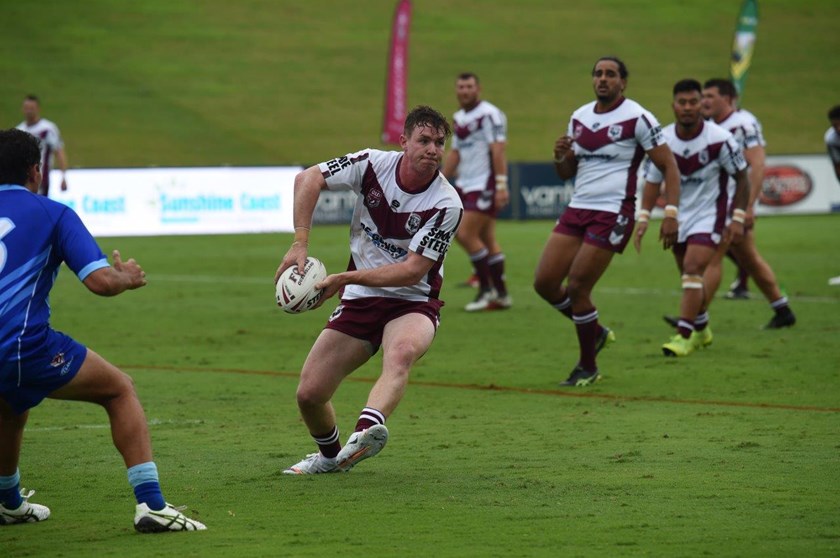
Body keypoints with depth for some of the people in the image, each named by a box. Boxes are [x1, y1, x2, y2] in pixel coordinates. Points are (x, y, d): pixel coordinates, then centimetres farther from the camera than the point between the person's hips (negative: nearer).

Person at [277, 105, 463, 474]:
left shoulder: (446, 204, -16)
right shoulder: (373, 164, -8)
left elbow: (413, 271, -20)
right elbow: (309, 179, -4)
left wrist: (347, 278, -26)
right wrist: (300, 242, -16)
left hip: (412, 304, -4)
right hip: (359, 302, 4)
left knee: (402, 351, -40)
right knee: (309, 394, -1)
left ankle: (367, 430, -66)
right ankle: (330, 456, 32)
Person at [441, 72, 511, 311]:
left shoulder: (489, 115, -12)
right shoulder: (458, 119, 15)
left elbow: (498, 151, -17)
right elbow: (455, 153, 21)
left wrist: (501, 185, -23)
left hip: (485, 185, -8)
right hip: (465, 185, 9)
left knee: (465, 234, -14)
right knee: (486, 239, 9)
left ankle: (486, 289, -3)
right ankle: (501, 295, 14)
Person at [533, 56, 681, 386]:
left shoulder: (637, 118, -7)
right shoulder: (579, 117, 12)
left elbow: (668, 166, -6)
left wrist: (671, 213, -17)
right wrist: (561, 156, -5)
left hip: (613, 213, -7)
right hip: (577, 209, 7)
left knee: (577, 288, -10)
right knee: (544, 282, -1)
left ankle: (588, 368, 9)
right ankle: (595, 333, 24)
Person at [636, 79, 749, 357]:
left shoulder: (719, 139, -17)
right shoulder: (663, 140, -7)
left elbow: (741, 177, -6)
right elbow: (653, 181, 5)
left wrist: (738, 217, -9)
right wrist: (643, 218, -4)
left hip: (709, 215, -4)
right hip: (679, 216, 4)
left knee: (693, 269, -19)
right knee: (690, 276, 13)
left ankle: (684, 336, -20)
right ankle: (701, 330, 34)